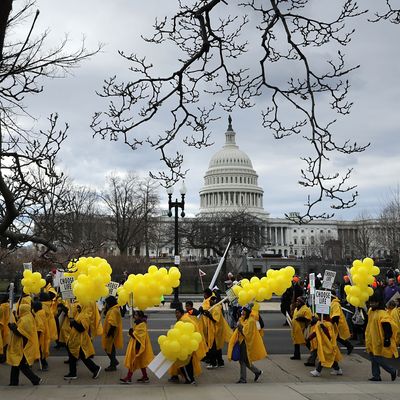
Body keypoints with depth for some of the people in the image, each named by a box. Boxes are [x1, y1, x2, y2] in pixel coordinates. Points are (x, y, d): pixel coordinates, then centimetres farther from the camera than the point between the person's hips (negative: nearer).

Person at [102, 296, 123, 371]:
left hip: (111, 334, -10)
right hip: (109, 333, 10)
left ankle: (113, 365, 11)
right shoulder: (112, 309, 10)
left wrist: (109, 333, -25)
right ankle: (114, 362, 30)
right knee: (109, 348, 18)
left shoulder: (114, 311, -23)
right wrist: (106, 308, 5)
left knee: (110, 349, 0)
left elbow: (113, 324, -27)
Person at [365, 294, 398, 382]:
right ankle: (376, 375, 19)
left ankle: (392, 371, 13)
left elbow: (388, 327, -25)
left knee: (378, 359, -6)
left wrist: (387, 339, -28)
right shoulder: (371, 311, 8)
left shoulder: (382, 314, -20)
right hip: (372, 341, 9)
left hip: (379, 341, -9)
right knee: (373, 359, 11)